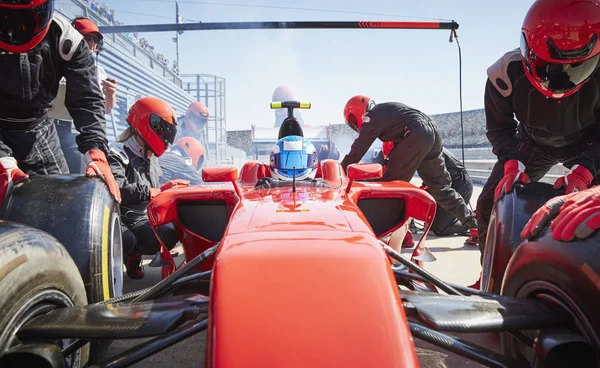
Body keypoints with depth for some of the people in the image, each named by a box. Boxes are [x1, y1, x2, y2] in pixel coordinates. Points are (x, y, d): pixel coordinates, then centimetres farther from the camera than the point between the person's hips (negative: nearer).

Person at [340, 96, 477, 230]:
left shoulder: (371, 117, 3)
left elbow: (358, 150, 1)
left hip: (417, 136, -10)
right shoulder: (384, 110, 29)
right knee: (440, 186, 18)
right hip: (433, 133, 10)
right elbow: (398, 144, 33)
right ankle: (471, 221, 24)